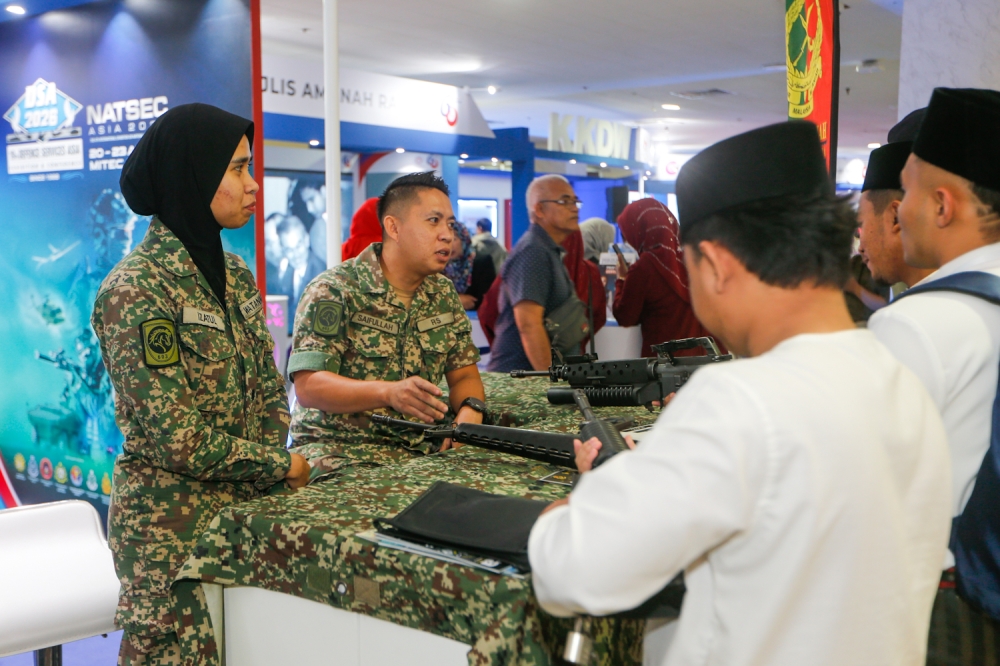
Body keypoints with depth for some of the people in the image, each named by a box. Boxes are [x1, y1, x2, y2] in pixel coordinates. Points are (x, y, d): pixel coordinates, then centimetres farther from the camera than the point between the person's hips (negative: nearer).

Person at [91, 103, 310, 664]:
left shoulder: (235, 276, 7)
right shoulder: (135, 291, -16)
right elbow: (176, 437, -19)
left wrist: (267, 483, -3)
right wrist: (281, 467, -8)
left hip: (249, 512, 7)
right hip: (175, 528, -7)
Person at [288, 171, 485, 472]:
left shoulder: (444, 293, 13)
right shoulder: (334, 290, -8)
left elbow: (464, 374, 16)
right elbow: (308, 385, -17)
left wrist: (470, 410, -9)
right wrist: (389, 392, -34)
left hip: (423, 450, 8)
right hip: (338, 447, -7)